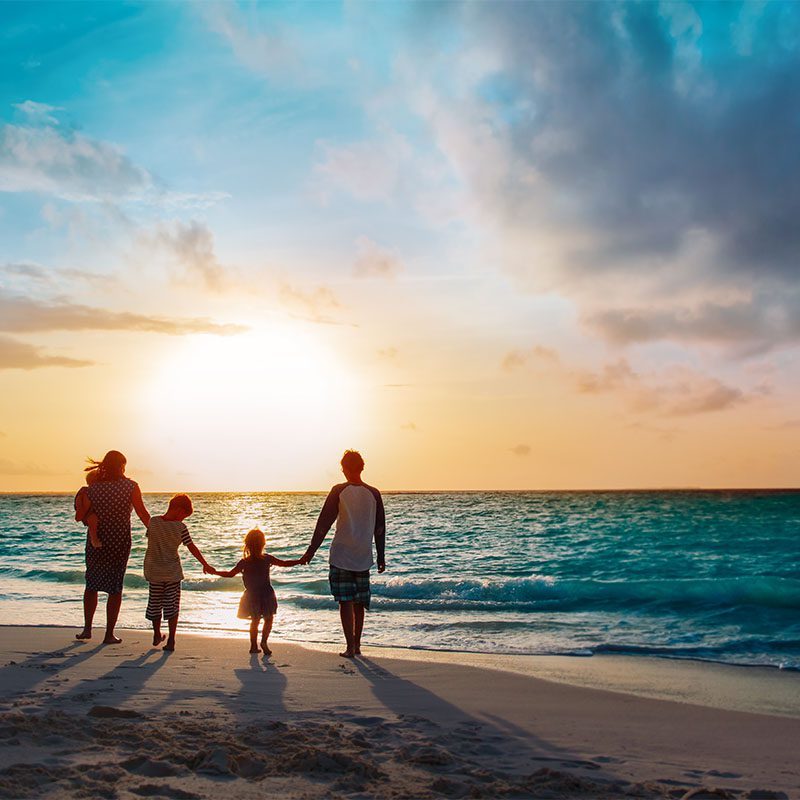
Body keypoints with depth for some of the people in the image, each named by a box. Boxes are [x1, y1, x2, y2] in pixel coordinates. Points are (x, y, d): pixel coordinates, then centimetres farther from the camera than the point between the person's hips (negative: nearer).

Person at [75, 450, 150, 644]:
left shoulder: (93, 487, -2)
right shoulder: (130, 486, -8)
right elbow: (142, 514, -7)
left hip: (96, 540, 2)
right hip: (120, 542, -2)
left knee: (92, 584, 19)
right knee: (115, 588, 7)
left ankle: (87, 628, 16)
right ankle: (109, 634, 9)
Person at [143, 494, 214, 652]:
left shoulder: (153, 522, -8)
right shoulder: (180, 527, -14)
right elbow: (192, 548, -8)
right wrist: (205, 564, 2)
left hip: (154, 570, 2)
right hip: (172, 571, -2)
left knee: (155, 603, 17)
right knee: (172, 606, 6)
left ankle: (157, 635, 32)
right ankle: (171, 641, 4)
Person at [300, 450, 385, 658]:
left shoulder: (339, 491, -7)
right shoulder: (374, 494, 2)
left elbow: (324, 523, -7)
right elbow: (380, 528, 6)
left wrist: (311, 551, -1)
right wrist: (381, 556, 14)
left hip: (341, 556, -3)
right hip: (363, 557, 3)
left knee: (346, 602, 1)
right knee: (359, 603, 14)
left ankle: (350, 647, -2)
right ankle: (357, 645, 20)